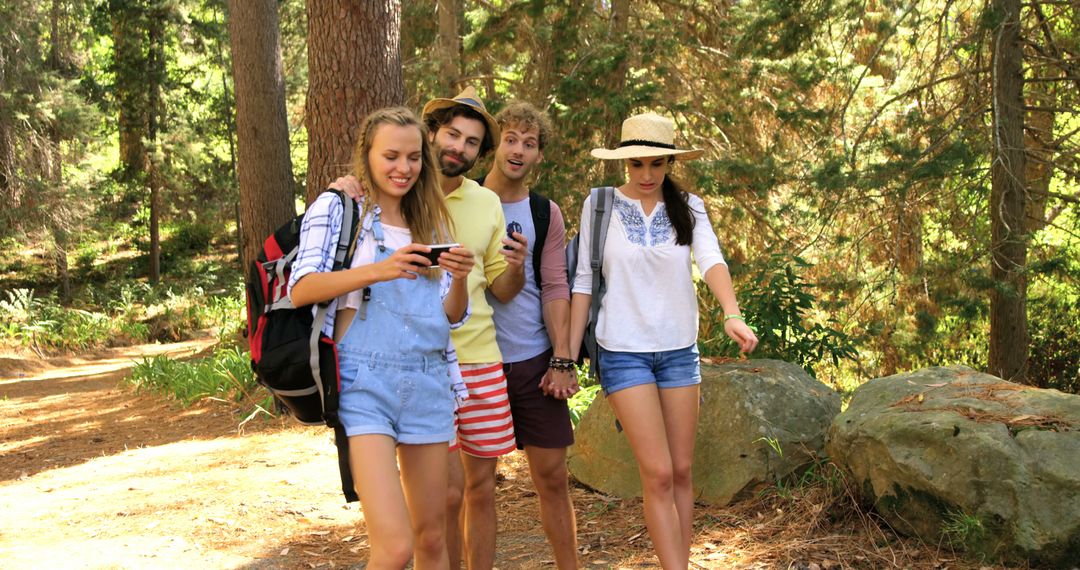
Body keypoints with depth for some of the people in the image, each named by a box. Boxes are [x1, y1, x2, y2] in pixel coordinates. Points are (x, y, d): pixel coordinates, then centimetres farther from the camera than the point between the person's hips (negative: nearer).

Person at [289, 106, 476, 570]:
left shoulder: (431, 221, 16)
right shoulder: (337, 207, 1)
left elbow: (452, 314, 12)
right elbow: (300, 289, -13)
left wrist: (459, 279, -10)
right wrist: (378, 270, -26)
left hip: (427, 383, 5)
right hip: (364, 382, -5)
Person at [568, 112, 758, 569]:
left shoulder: (688, 207, 3)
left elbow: (711, 260, -14)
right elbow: (583, 281, -2)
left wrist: (732, 314, -33)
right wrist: (569, 355, -5)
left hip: (679, 350, 3)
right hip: (623, 352, -3)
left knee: (682, 471, 8)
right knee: (658, 474, -8)